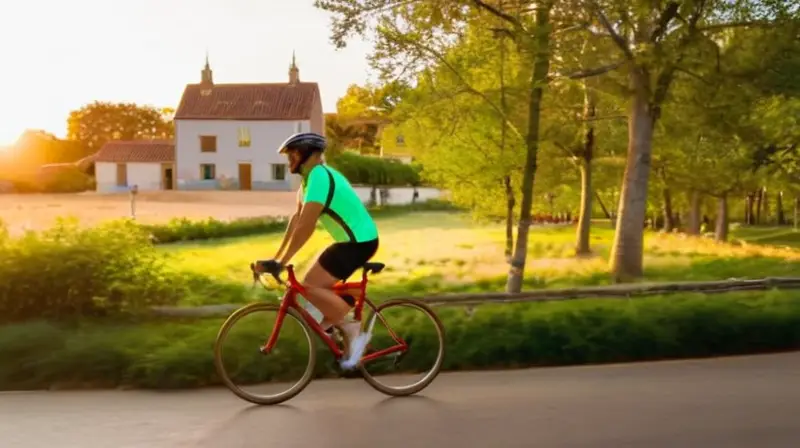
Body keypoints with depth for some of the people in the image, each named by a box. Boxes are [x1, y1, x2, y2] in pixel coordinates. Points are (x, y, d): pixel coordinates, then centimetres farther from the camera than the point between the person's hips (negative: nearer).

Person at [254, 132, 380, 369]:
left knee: (310, 286, -10)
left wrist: (280, 263, -21)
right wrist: (276, 258, 9)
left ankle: (354, 329, -3)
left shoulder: (319, 177, -19)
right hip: (354, 239, 10)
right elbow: (297, 219, 11)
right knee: (319, 284, 15)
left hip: (359, 241, -10)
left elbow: (305, 227, -26)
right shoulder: (313, 176, 12)